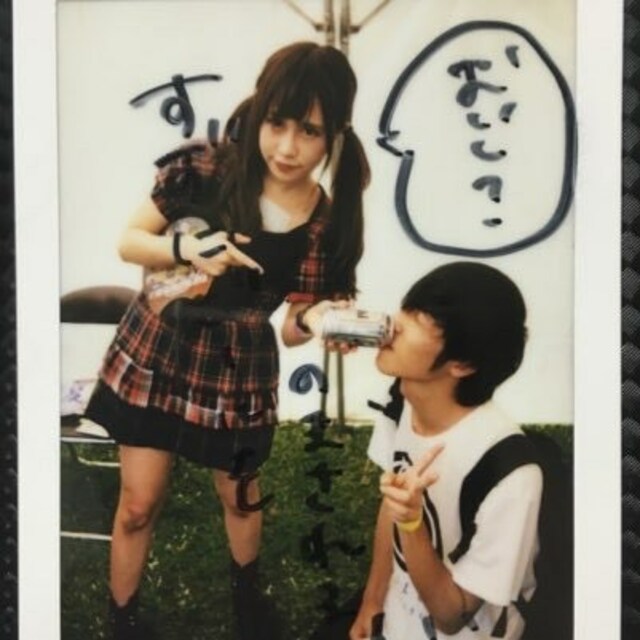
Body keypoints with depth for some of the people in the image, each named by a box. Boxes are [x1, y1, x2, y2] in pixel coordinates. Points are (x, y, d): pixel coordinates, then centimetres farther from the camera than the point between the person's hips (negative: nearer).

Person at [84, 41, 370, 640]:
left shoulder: (325, 223, -15)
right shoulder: (202, 168, -18)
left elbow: (291, 327, -8)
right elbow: (128, 242, -8)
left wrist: (314, 321, -31)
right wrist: (187, 248, -27)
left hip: (238, 369, 1)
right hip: (156, 350, -1)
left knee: (239, 494, 21)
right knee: (139, 503, 6)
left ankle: (246, 588, 52)